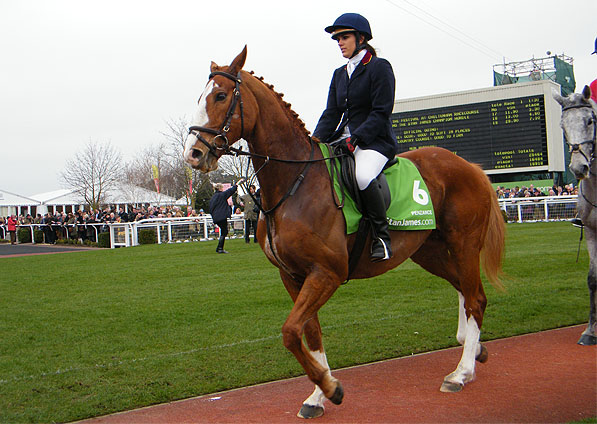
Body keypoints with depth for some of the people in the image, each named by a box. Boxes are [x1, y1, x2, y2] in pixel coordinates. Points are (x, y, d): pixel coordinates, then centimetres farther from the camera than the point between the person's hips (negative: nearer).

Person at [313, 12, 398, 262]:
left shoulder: (380, 67, -4)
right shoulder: (340, 74, 17)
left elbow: (381, 112, -12)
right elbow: (331, 114, 11)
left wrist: (356, 138, -22)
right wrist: (315, 141, -6)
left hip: (376, 140, -8)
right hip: (344, 138, 8)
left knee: (363, 175, -37)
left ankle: (382, 235, -21)